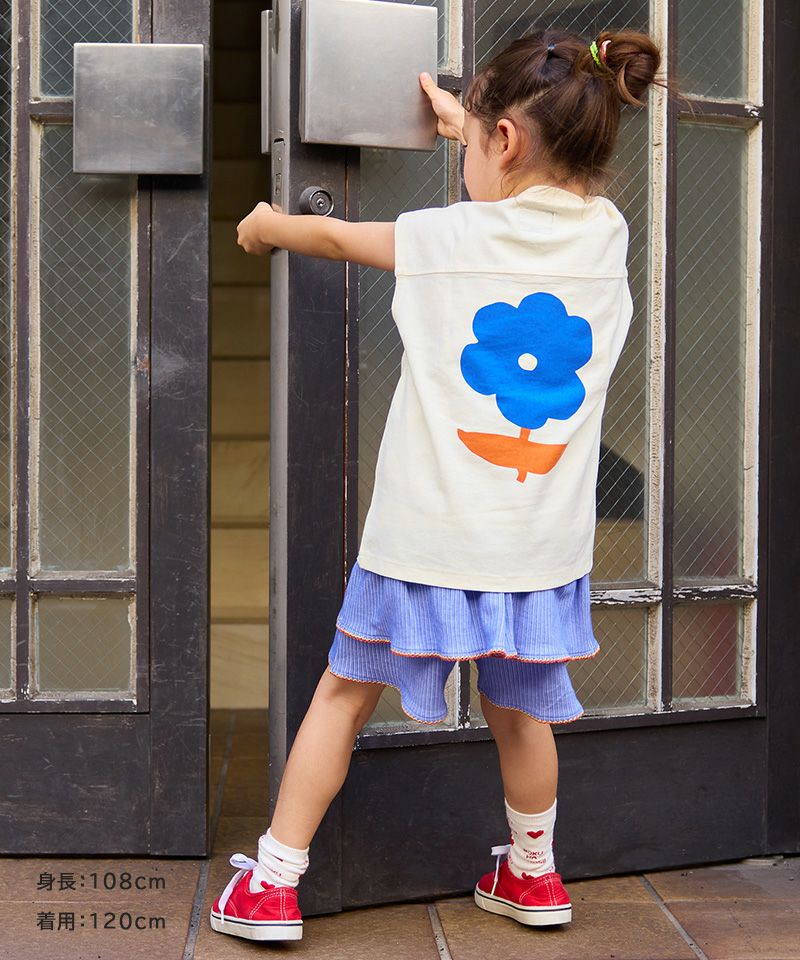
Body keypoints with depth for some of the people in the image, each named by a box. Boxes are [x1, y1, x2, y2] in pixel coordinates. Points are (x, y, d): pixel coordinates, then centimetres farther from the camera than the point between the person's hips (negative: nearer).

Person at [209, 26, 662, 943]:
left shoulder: (453, 235, -10)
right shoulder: (605, 234, 1)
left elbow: (334, 236, 6)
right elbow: (551, 183, 24)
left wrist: (263, 225, 27)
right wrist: (470, 125, 38)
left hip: (431, 534, -4)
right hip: (544, 546, 4)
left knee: (343, 695, 11)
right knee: (517, 709, 23)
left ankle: (271, 884, 18)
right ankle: (533, 874, 39)